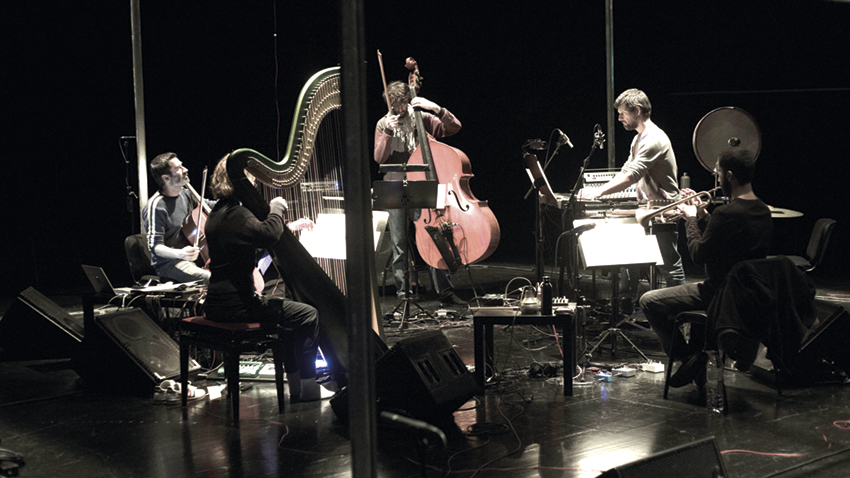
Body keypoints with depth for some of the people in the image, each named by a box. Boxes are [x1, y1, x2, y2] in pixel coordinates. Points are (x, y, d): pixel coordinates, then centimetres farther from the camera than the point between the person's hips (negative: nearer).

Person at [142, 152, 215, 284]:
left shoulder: (185, 194, 7)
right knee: (212, 278, -30)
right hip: (168, 262, -8)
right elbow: (155, 246, -20)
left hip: (192, 256, 8)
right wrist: (180, 253, -39)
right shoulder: (156, 206, -17)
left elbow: (210, 205, 24)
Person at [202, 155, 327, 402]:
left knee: (284, 306, 28)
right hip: (236, 305, -11)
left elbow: (256, 240, 27)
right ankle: (306, 386, 3)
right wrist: (277, 208, -17)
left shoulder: (219, 212, 14)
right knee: (308, 315, -4)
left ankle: (296, 384, 26)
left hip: (218, 303, 11)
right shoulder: (235, 214, -18)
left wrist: (289, 227, 22)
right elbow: (268, 234, -36)